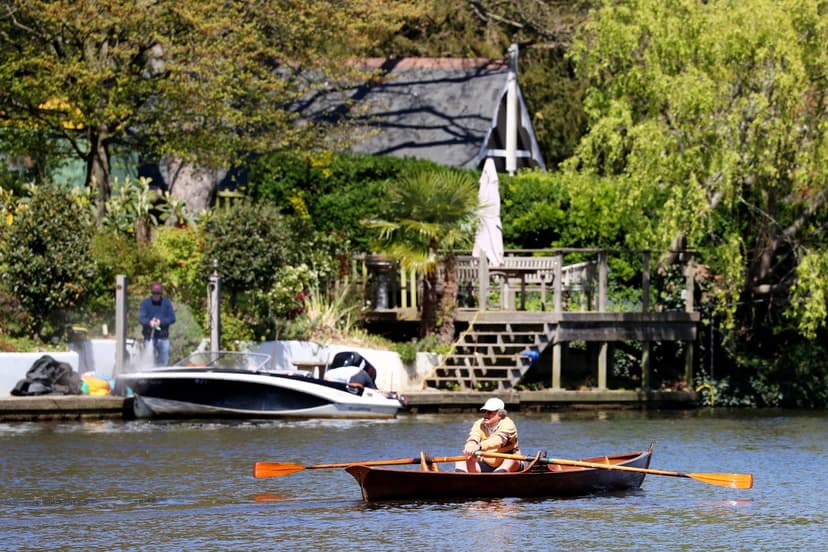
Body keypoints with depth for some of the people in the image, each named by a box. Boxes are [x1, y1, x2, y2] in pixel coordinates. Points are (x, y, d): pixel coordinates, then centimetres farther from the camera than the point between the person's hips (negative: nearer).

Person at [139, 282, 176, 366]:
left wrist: (161, 322, -17)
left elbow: (172, 318, 0)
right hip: (149, 338, -2)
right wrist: (149, 322, -31)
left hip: (163, 338, 2)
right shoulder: (145, 303, 1)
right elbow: (141, 318, -9)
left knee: (163, 362, 4)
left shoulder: (166, 303, 6)